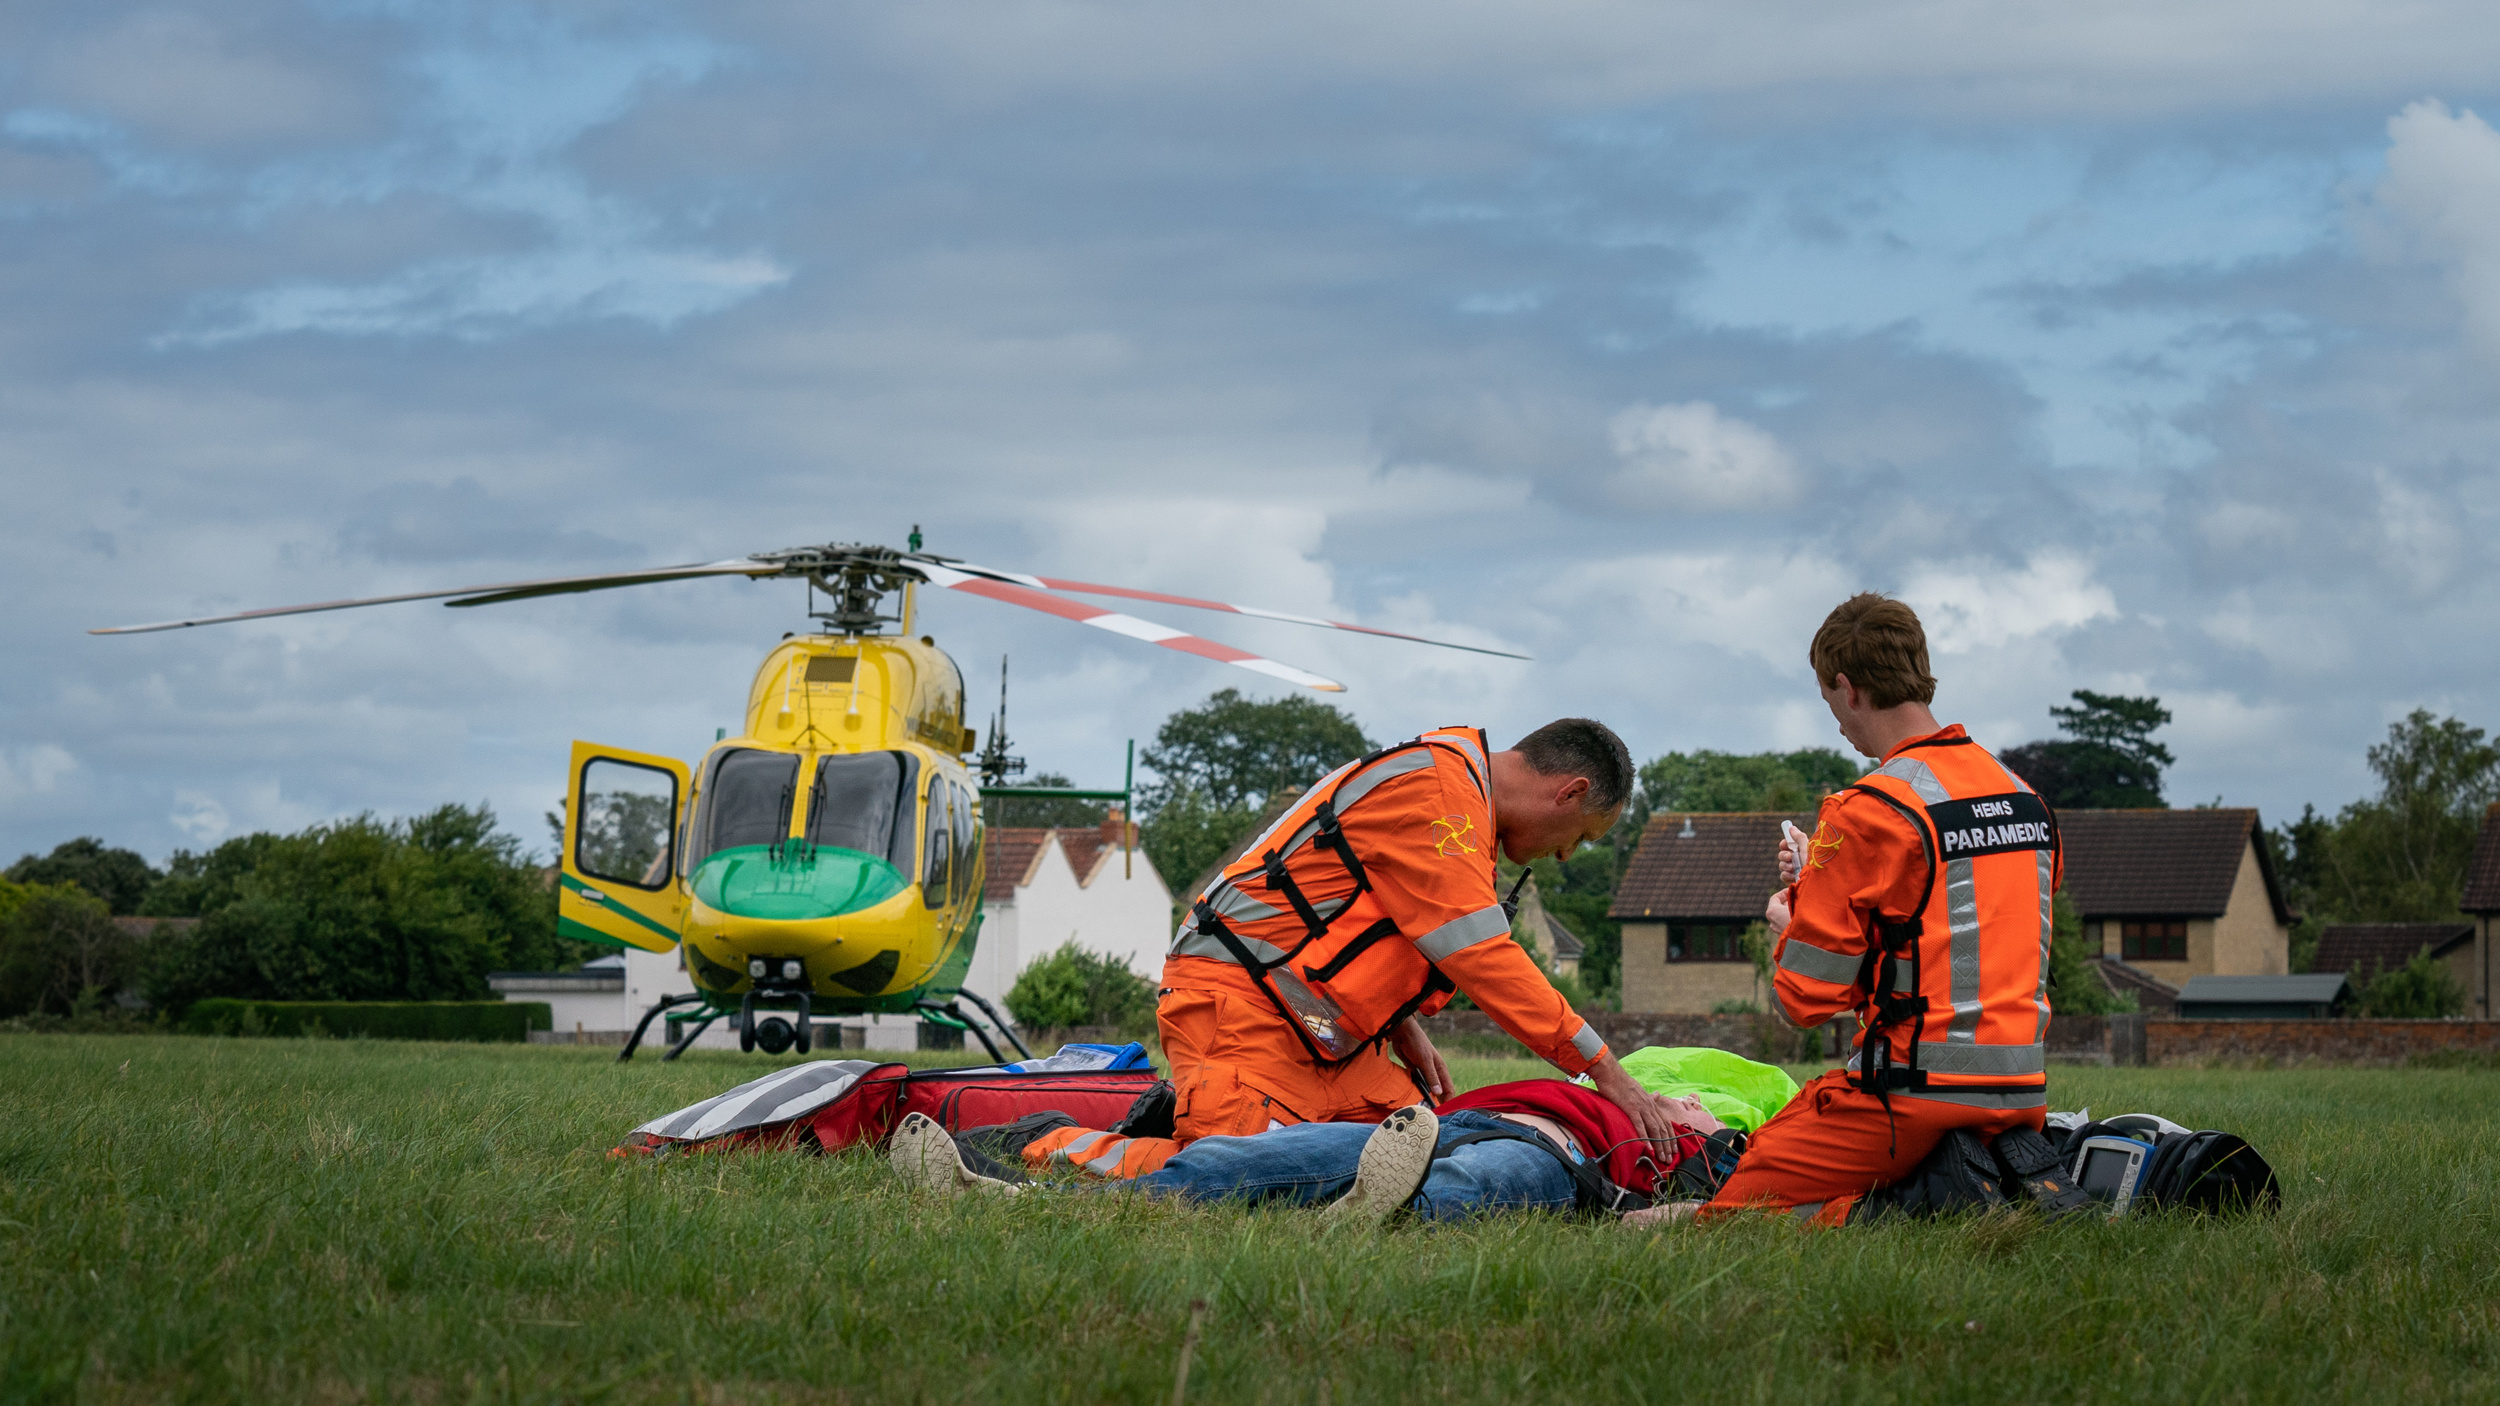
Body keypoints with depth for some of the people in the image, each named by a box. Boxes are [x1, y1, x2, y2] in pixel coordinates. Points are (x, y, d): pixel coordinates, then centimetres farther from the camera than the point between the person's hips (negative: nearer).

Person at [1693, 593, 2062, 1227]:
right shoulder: (2025, 796, 12)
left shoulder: (1870, 812, -13)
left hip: (1918, 1091, -8)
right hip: (2020, 1094, 8)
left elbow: (1805, 997, -9)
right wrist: (1822, 884, 24)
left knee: (1729, 1216, -1)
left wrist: (1789, 923, 13)